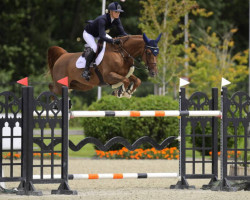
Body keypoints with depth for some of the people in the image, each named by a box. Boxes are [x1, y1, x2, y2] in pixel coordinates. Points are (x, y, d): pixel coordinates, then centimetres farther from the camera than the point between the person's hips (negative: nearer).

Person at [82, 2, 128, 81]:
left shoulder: (116, 20, -16)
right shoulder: (102, 20, -38)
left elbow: (122, 32, -15)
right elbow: (102, 37, -46)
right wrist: (113, 41, -60)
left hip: (98, 35, 8)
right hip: (88, 34, -8)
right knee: (95, 48, -31)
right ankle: (86, 70, -22)